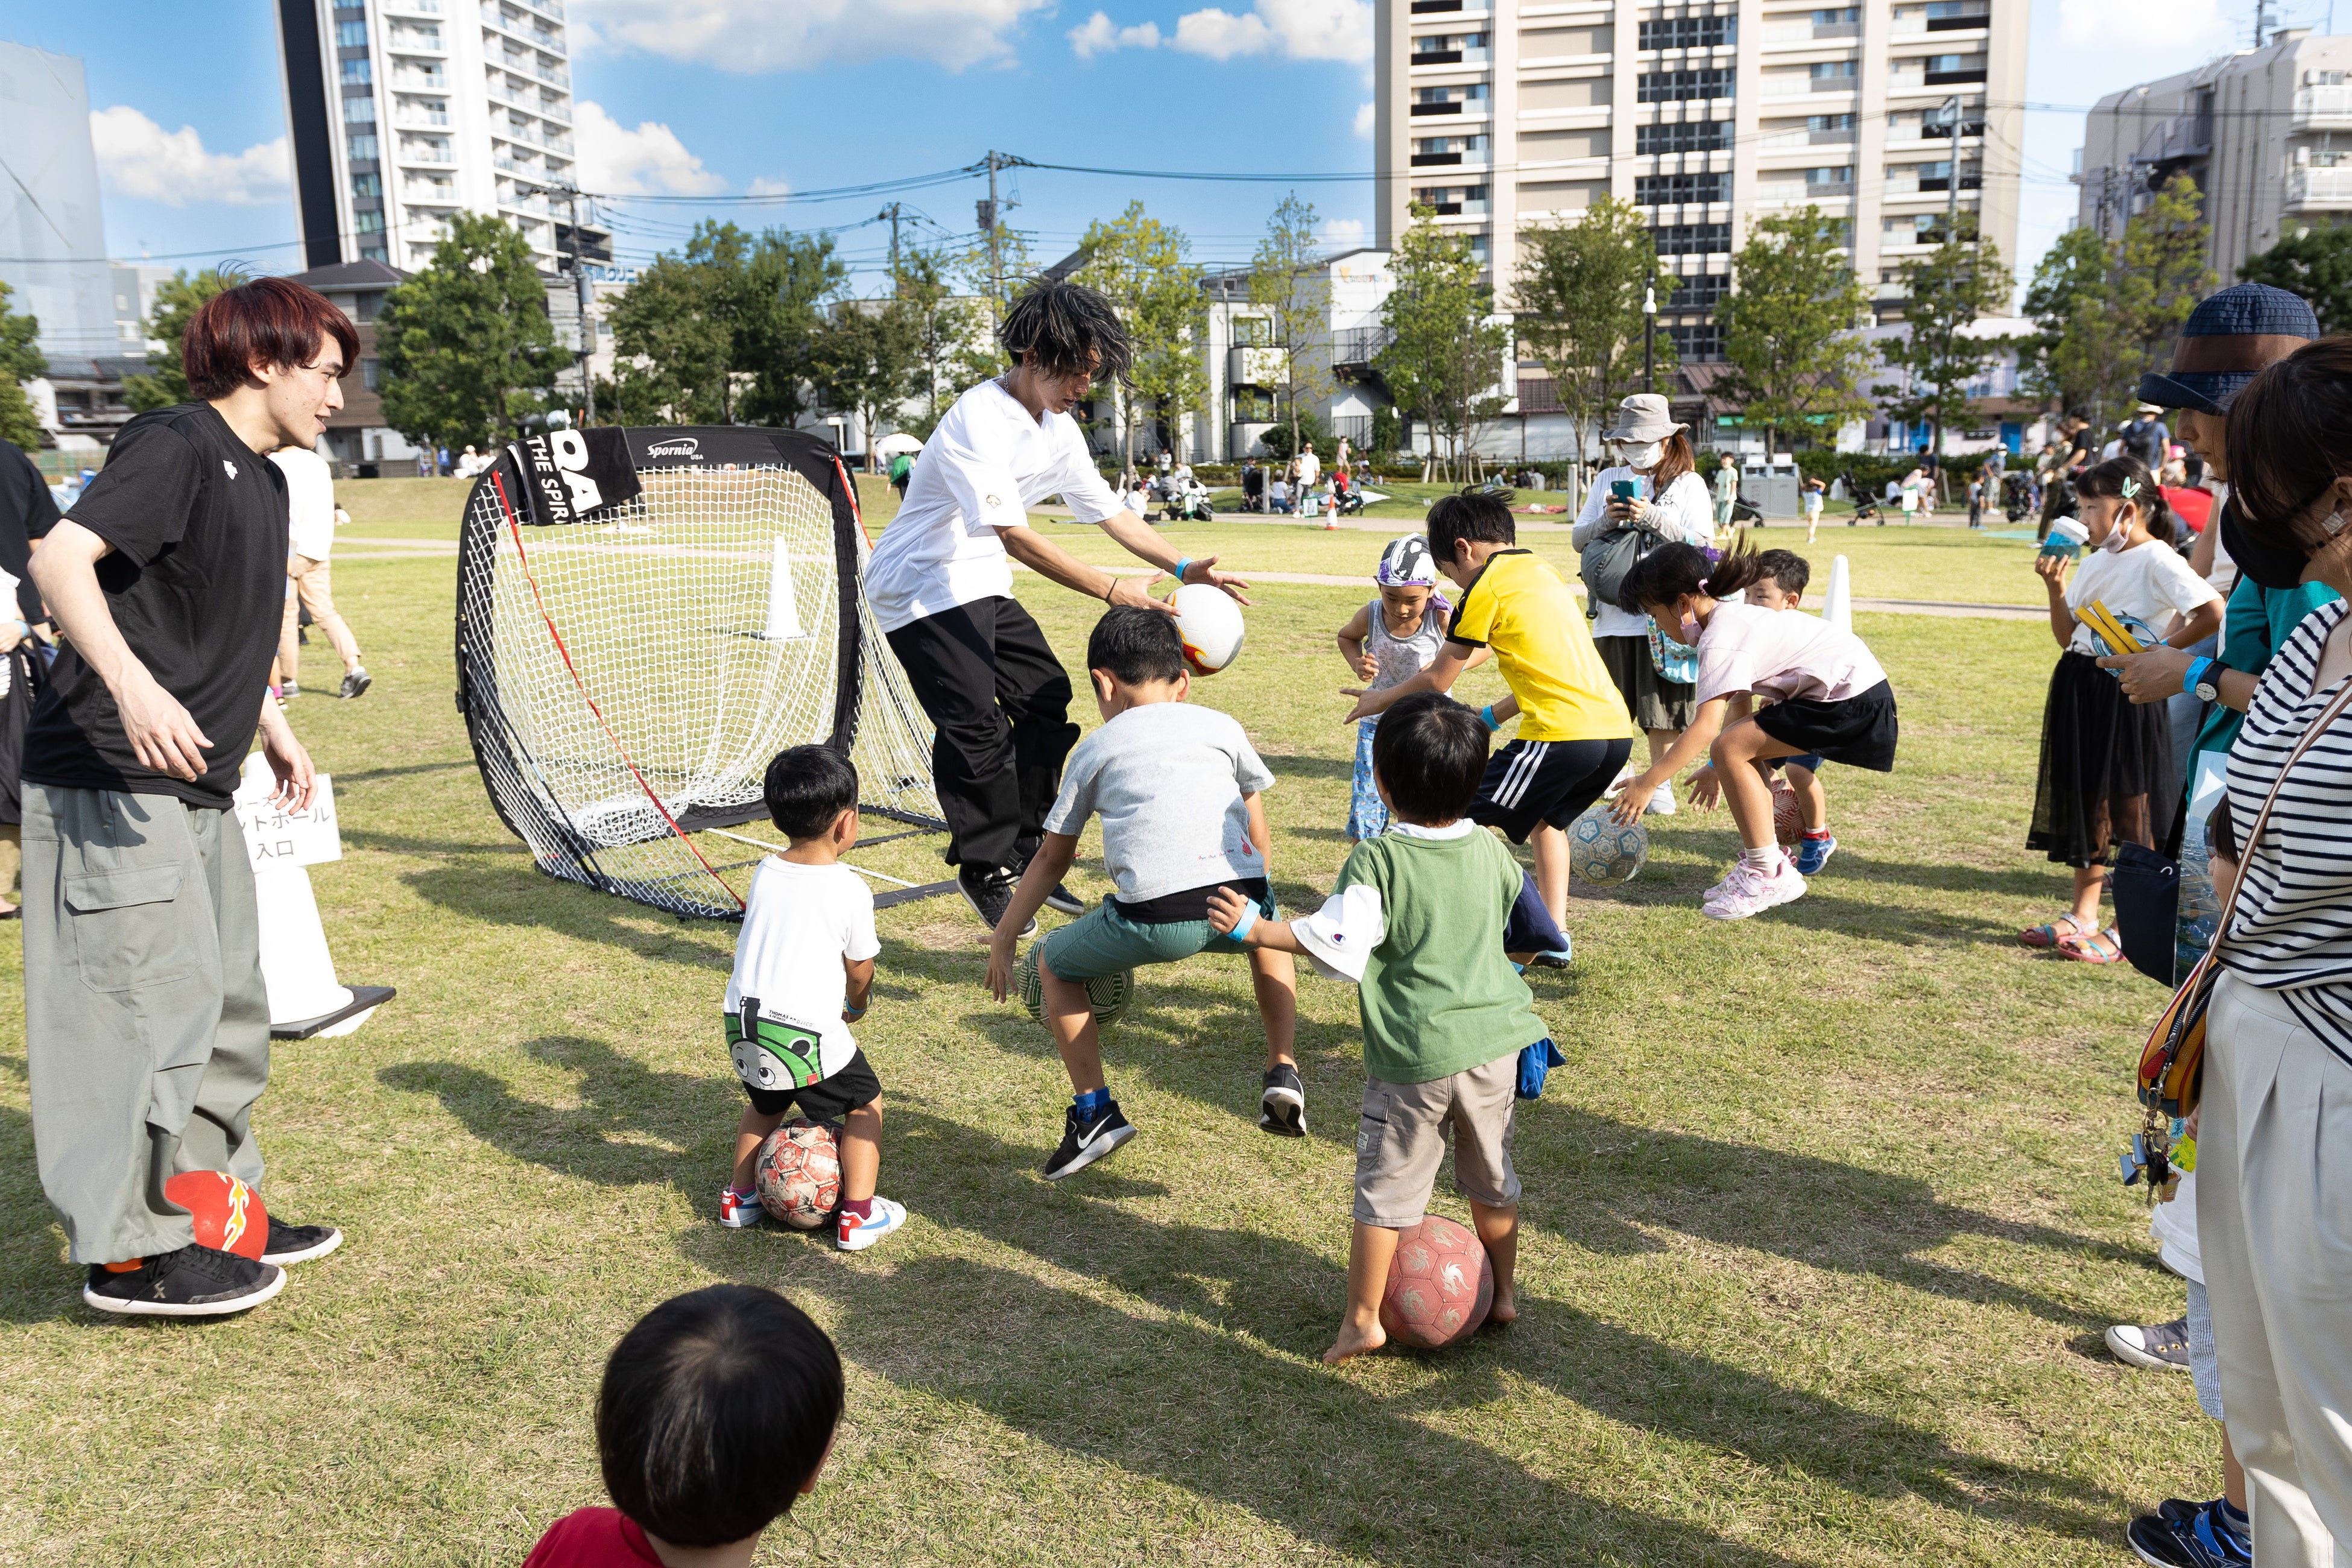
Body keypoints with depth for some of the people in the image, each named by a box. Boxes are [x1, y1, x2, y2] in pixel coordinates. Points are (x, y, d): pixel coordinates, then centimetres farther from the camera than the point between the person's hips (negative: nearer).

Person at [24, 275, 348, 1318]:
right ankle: (132, 1251, 4)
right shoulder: (174, 447, -12)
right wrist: (132, 686, -38)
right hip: (112, 782, -10)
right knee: (158, 1003, -7)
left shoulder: (264, 479, 16)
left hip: (195, 788, 10)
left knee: (229, 1002, 14)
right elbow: (60, 560, -25)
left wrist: (271, 726, 25)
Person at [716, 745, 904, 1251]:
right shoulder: (850, 890, -9)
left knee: (765, 1105, 32)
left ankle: (739, 1196, 39)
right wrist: (855, 1005, 24)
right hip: (808, 1034, -5)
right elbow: (860, 970, 1)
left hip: (744, 1024, 6)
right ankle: (858, 1215, 14)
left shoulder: (764, 874, 6)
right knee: (865, 1105, 17)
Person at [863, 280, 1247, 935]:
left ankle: (1024, 854, 20)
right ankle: (983, 872, 2)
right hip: (922, 586, -9)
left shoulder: (1058, 428, 5)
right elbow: (1013, 535, -33)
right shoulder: (979, 419, -24)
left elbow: (1109, 511, 11)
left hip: (981, 584, 9)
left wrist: (1184, 568, -2)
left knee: (1047, 698, 7)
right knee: (976, 725, -16)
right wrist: (1110, 589, -38)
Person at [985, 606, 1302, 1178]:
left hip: (1153, 921, -2)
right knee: (1270, 925, 39)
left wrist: (1003, 938, 37)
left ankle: (1093, 1110, 20)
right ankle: (1282, 1072, 27)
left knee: (1053, 964, 26)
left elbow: (1053, 858, 26)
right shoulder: (1221, 726, 24)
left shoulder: (1095, 748, 21)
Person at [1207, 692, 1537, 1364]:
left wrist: (1255, 928, -13)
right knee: (1492, 1179, 21)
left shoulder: (1375, 861, -15)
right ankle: (1503, 1294, 36)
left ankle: (1362, 1319, 14)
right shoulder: (1490, 850, 2)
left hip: (1413, 1057, -5)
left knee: (1387, 1188, 6)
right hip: (1494, 1043, 5)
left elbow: (1338, 944, -22)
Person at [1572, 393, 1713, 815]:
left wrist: (1652, 518, -18)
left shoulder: (1688, 483, 3)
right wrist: (1607, 521, -10)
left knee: (1661, 703, 0)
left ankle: (1661, 783, 11)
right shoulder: (1607, 480, 12)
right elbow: (1578, 539, 10)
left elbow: (1702, 542, -8)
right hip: (1613, 613, 3)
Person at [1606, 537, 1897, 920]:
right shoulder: (1730, 615, 11)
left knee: (1730, 749, -14)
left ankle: (1769, 873, -8)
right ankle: (1764, 859, 16)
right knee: (1741, 752, 11)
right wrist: (1718, 769, 20)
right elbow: (1740, 703, 17)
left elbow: (1706, 727, -28)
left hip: (1853, 700, -10)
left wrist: (1646, 783, -28)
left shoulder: (1720, 640, -20)